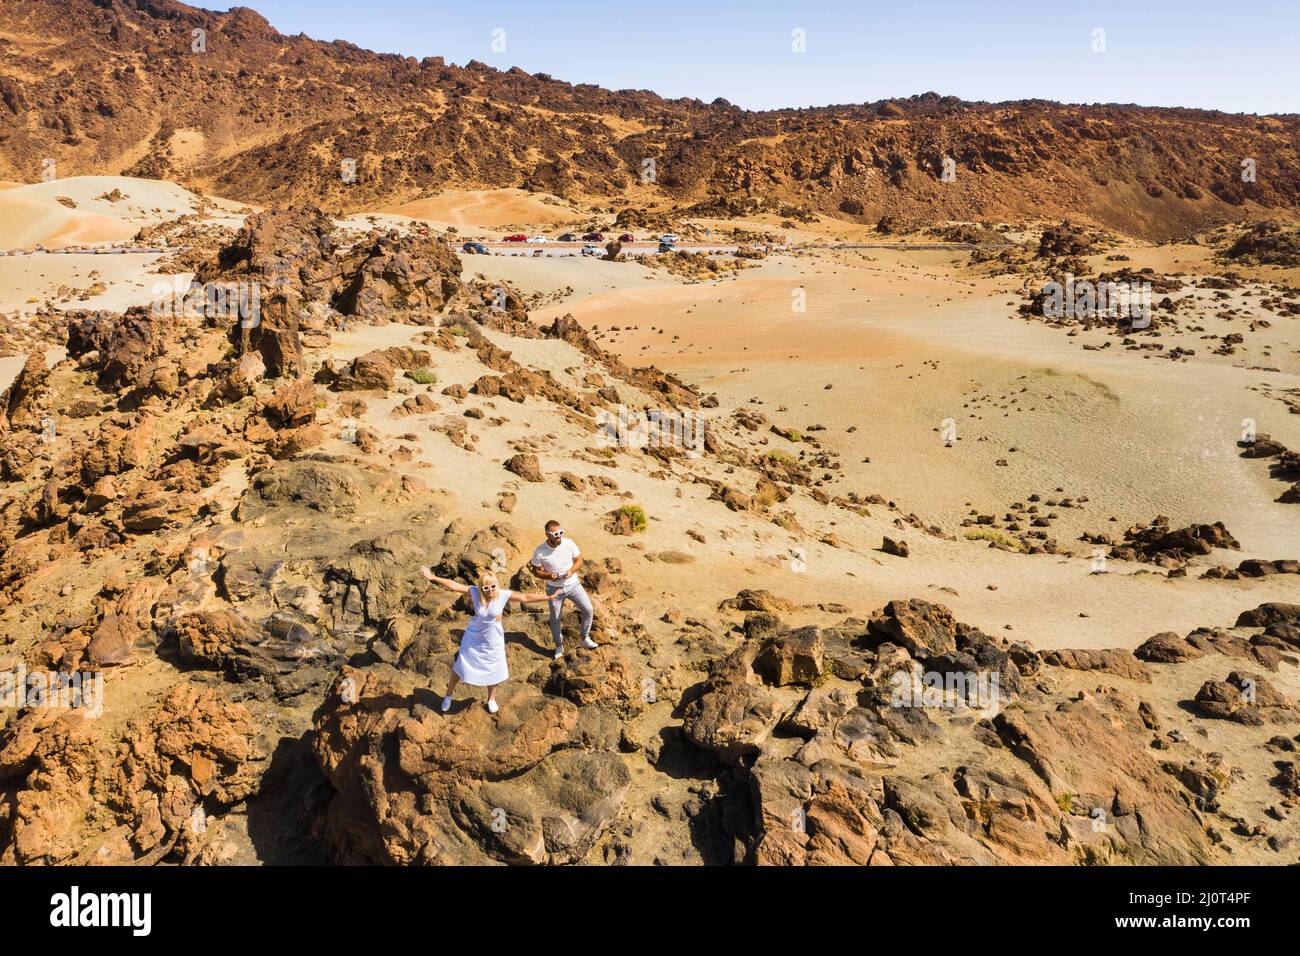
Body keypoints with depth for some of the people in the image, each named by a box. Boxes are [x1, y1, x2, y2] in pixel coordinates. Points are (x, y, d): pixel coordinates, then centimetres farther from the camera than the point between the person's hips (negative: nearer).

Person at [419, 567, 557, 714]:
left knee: (493, 670, 17)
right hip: (473, 638, 0)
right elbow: (454, 585, -21)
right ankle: (448, 695, 39)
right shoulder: (475, 592, -21)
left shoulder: (503, 595, -23)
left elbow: (525, 598, -19)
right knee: (460, 667, 13)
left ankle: (491, 699, 44)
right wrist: (432, 578, -23)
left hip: (493, 641, 0)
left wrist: (548, 597, -21)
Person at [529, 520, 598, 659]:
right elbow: (536, 571, -6)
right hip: (554, 589, -1)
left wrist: (571, 571, -21)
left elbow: (579, 560, -3)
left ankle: (585, 639, 16)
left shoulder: (569, 543, -14)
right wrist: (548, 576, -25)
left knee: (588, 609, -5)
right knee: (555, 619, 9)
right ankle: (559, 646, 32)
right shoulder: (540, 552, -19)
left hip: (573, 584, 1)